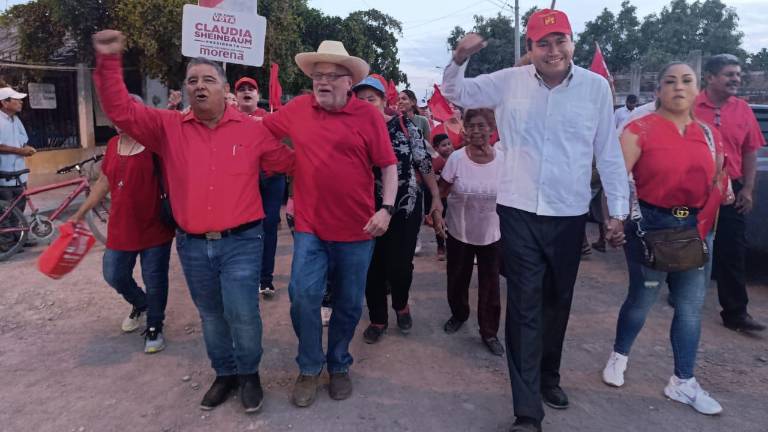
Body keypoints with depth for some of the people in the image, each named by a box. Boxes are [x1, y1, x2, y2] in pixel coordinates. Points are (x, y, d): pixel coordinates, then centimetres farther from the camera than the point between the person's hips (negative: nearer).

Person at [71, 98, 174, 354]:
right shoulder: (112, 145, 7)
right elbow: (104, 182, 16)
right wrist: (81, 212, 18)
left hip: (155, 229, -6)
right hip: (120, 230, 6)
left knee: (155, 282, 4)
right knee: (114, 276, 16)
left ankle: (154, 328, 26)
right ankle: (140, 305, 45)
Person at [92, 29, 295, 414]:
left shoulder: (253, 130, 1)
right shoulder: (168, 127, 4)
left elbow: (291, 161, 10)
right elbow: (121, 110, -3)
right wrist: (109, 61, -12)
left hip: (240, 242, -3)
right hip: (192, 245, 3)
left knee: (242, 314, -6)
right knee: (211, 315, 16)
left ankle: (249, 374, 20)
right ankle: (224, 374, 35)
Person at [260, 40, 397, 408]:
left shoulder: (368, 115, -4)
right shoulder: (298, 109, 3)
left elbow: (389, 166, -3)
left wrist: (387, 208, -13)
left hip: (357, 230, -1)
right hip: (310, 227, 1)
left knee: (349, 303, 11)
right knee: (303, 295, -6)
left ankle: (339, 366, 34)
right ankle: (309, 368, 18)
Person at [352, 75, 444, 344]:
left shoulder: (405, 126, -6)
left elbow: (424, 163, -2)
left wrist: (437, 198, -4)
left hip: (406, 205, -2)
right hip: (370, 209, 2)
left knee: (400, 265, -1)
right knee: (373, 266, 6)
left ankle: (401, 304, 32)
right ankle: (378, 319, 27)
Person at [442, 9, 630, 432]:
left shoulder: (596, 86, 0)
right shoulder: (508, 82, -1)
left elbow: (609, 153, 3)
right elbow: (455, 93, 7)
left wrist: (618, 209, 3)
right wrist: (460, 58, -14)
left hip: (569, 215, 2)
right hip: (519, 212, -1)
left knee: (557, 302, 17)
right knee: (524, 306, -1)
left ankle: (549, 376, 41)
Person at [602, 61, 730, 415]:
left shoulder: (709, 135, 9)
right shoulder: (640, 129, -8)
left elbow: (715, 180, 22)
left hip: (694, 226, 5)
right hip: (650, 224, -5)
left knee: (691, 306, 8)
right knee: (642, 299, 7)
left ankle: (682, 382, 23)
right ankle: (619, 356, 33)